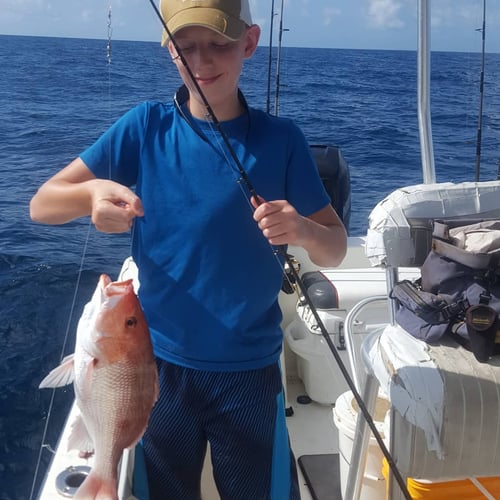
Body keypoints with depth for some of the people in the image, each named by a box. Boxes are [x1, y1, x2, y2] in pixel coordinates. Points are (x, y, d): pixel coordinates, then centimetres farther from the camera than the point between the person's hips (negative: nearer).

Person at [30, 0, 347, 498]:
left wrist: (301, 230, -28)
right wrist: (92, 193, -29)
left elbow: (336, 250, -5)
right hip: (159, 362, 1)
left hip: (248, 369, -1)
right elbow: (41, 204, -7)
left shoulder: (280, 139, -7)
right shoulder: (146, 127, -6)